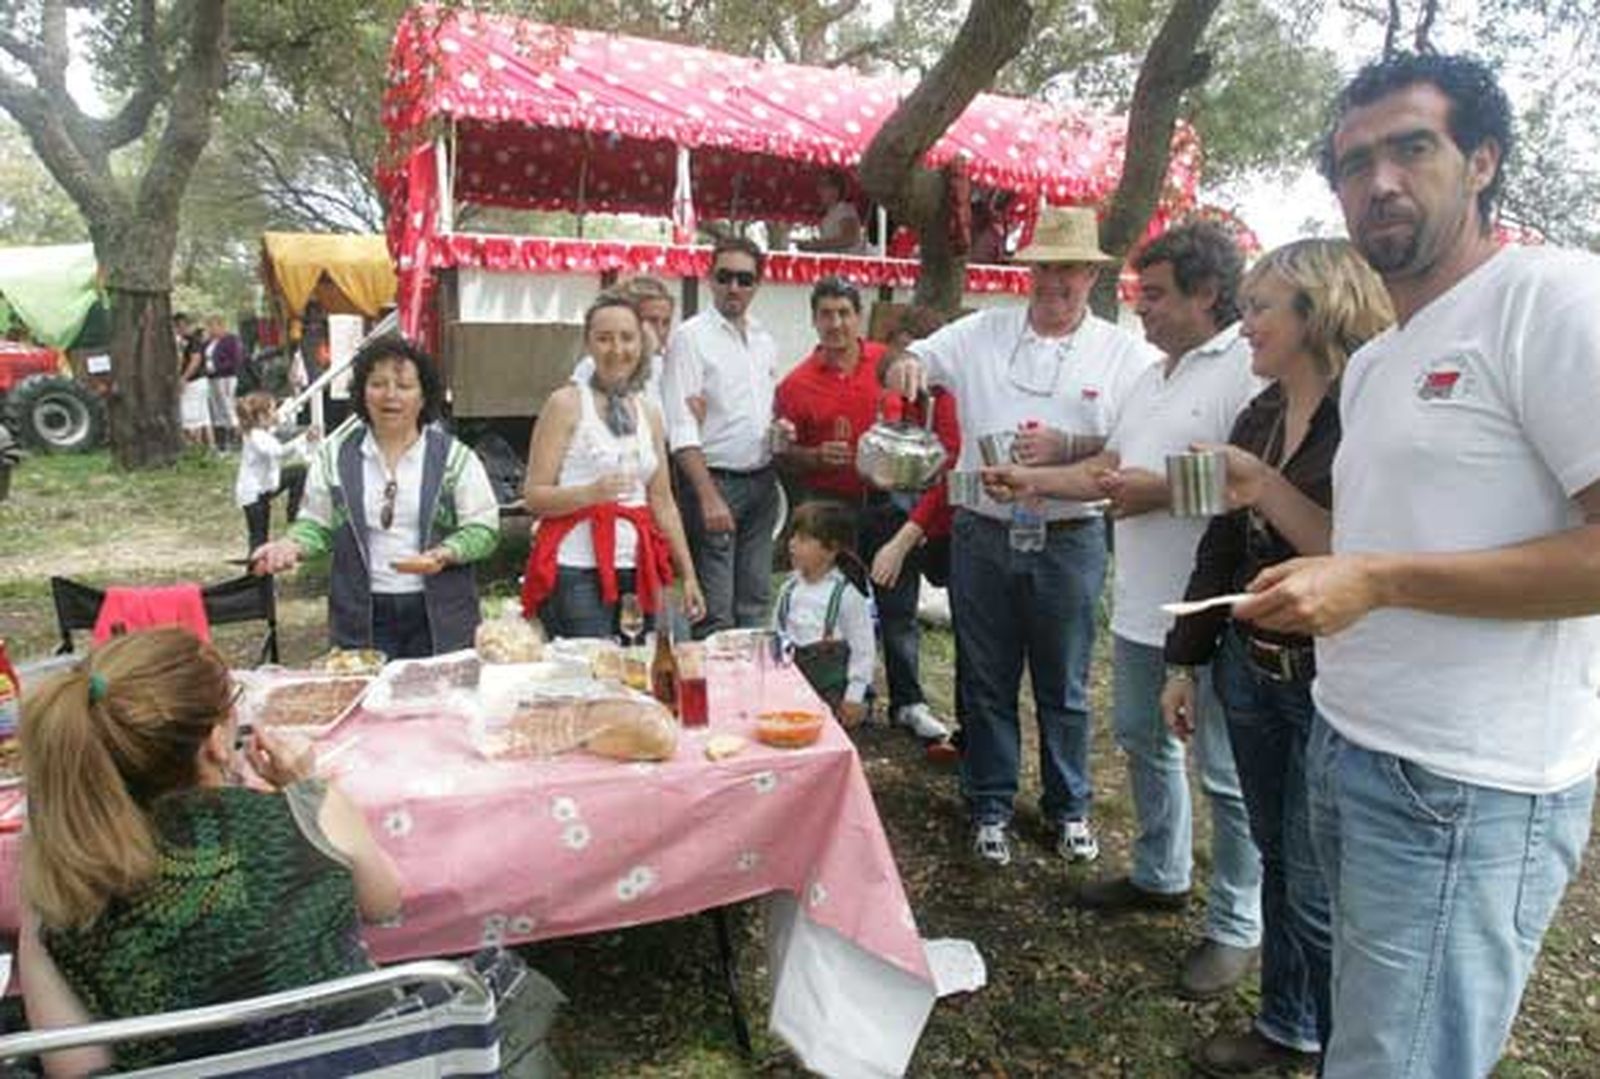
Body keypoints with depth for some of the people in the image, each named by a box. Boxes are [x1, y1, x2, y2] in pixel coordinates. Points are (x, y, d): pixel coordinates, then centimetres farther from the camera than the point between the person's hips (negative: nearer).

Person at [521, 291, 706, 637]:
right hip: (577, 572, -5)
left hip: (636, 572, 5)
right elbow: (533, 497, -6)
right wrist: (590, 493, -23)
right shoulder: (566, 403, -3)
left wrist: (688, 575, 14)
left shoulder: (649, 412, 13)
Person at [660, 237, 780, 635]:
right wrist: (708, 496, -21)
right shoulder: (690, 337, -6)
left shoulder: (765, 342, 14)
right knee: (715, 611, -6)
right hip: (714, 480, -7)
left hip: (761, 480, 7)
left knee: (755, 605, 12)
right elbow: (681, 430, -13)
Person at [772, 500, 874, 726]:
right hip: (790, 676, 5)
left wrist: (854, 697, -11)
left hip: (831, 688, -5)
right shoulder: (789, 587, 3)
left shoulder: (846, 594, -14)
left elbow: (862, 649, -11)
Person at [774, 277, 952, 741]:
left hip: (889, 501, 1)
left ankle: (908, 702, 18)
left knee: (899, 609, 6)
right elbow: (784, 454, 1)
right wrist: (818, 456, -17)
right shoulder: (796, 384, -3)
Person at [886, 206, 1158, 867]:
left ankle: (1069, 808, 32)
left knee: (1063, 687, 12)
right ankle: (990, 807, 28)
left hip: (1068, 539, -1)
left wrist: (1067, 450, -19)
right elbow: (917, 362, 5)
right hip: (982, 535, 1)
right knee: (986, 683, 12)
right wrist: (905, 363, -19)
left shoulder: (1123, 354, 0)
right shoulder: (984, 333, 5)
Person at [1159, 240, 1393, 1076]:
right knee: (1278, 860, 18)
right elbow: (1223, 548, 11)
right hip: (1251, 670, 6)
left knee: (1319, 890, 4)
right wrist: (1184, 664, 12)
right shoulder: (1259, 415, 8)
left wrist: (1270, 492, -26)